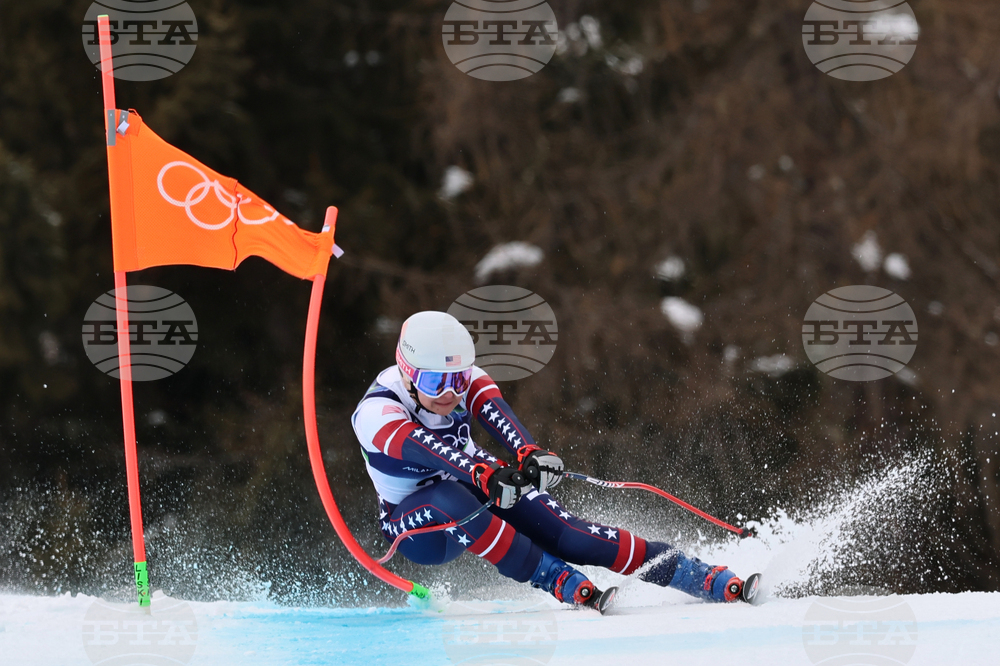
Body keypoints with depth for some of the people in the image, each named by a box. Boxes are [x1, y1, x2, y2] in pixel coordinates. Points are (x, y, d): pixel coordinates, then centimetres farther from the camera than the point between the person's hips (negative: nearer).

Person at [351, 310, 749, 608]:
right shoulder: (377, 414, -27)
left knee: (567, 534, -21)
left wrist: (532, 455, -57)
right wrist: (486, 475, -65)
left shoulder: (464, 380, -14)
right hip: (417, 524, -3)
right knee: (449, 497, -38)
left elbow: (496, 415, -35)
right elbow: (424, 447, -46)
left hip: (480, 491, 3)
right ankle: (563, 584, -34)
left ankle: (712, 581, -24)